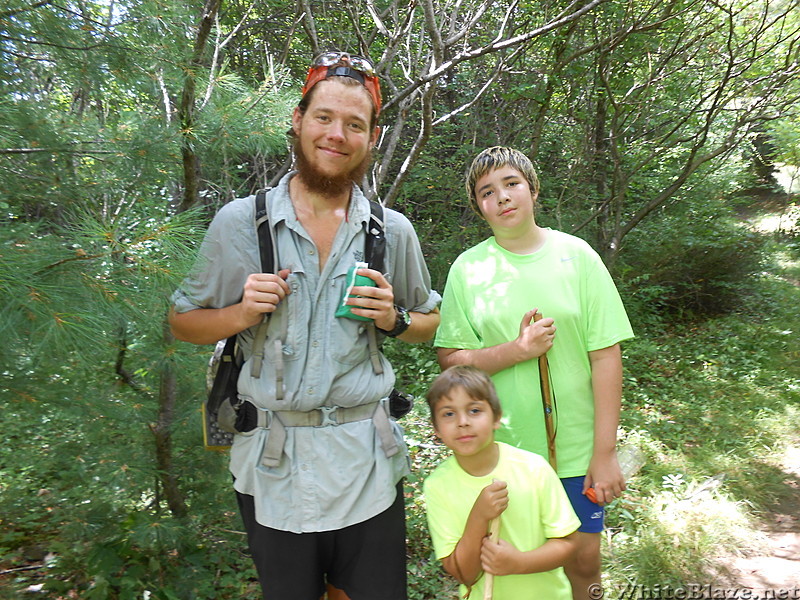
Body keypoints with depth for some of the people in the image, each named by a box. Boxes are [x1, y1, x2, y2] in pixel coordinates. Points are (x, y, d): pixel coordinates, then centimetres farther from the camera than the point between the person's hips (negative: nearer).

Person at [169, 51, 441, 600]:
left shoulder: (394, 231, 1)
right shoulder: (240, 221, -4)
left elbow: (430, 324, 12)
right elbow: (184, 322, 4)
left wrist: (393, 319, -10)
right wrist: (243, 313, -15)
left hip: (365, 458, 1)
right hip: (273, 462, 0)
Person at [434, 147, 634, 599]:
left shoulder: (576, 256, -4)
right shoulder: (468, 268, -3)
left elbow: (606, 356, -5)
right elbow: (450, 358, -3)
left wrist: (605, 452, -7)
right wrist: (517, 350, -18)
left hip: (575, 447, 0)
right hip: (501, 448, 0)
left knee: (583, 560, 13)